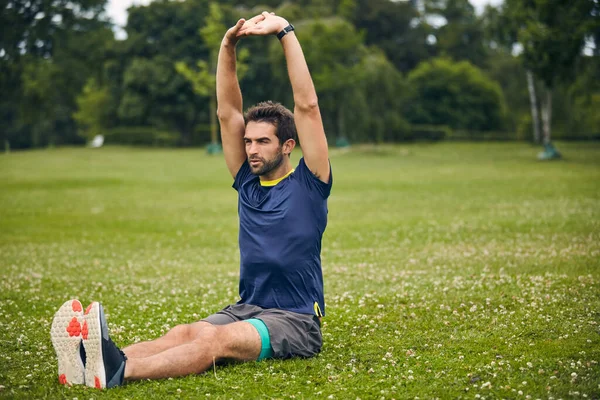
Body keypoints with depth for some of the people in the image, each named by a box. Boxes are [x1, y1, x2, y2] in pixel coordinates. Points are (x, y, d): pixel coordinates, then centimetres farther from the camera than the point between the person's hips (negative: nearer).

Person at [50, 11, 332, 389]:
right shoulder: (248, 184, 13)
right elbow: (228, 113, 10)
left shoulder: (307, 185, -2)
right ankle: (88, 361, -49)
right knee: (184, 333, -24)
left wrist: (285, 32, -9)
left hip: (296, 321, -5)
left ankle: (119, 371, -57)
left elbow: (307, 106, -9)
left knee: (219, 339, -34)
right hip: (247, 309, 6)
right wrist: (228, 45, 1)